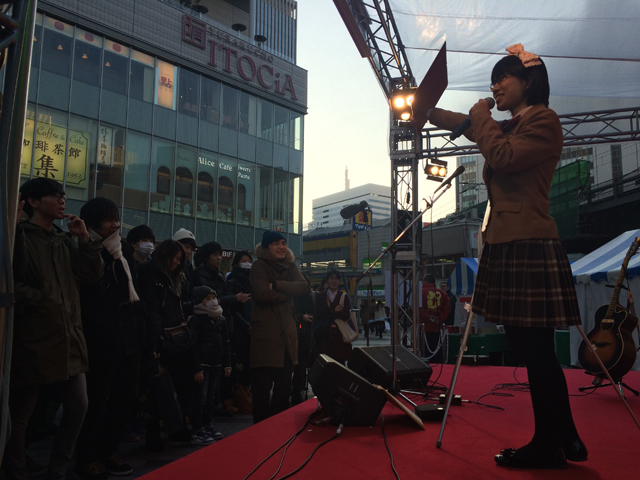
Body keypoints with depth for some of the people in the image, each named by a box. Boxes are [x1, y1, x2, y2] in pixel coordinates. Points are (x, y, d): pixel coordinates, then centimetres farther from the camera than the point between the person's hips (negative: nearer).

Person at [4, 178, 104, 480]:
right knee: (20, 414, 5)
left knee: (78, 406, 8)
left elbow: (93, 274, 9)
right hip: (32, 339, -6)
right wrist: (39, 300, -13)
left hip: (68, 337, 7)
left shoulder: (64, 240, 17)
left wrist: (84, 237, 2)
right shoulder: (18, 236, -3)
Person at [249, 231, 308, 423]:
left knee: (284, 385, 14)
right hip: (265, 333, -6)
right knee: (262, 387, -2)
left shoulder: (290, 265, 13)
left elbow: (304, 287, -3)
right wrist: (288, 293, -7)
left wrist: (277, 285, -14)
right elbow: (263, 293, -18)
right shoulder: (259, 266, -3)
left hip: (287, 333, 6)